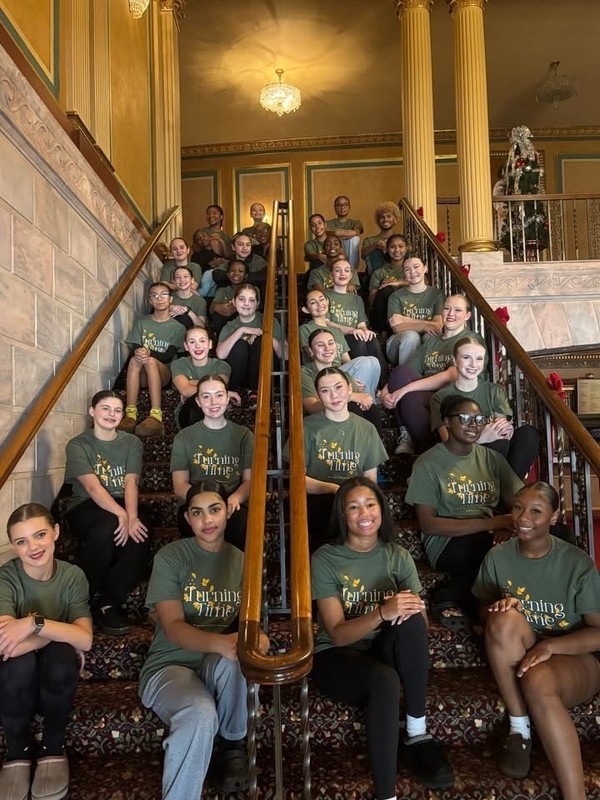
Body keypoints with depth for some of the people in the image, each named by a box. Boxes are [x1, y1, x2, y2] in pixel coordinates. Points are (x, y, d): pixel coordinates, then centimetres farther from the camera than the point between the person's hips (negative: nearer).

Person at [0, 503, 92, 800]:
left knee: (59, 654, -33)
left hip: (56, 677, 1)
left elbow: (85, 639, -24)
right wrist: (61, 631, -25)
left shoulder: (72, 576, -12)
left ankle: (53, 748, -7)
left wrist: (35, 623, -35)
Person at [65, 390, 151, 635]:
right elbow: (93, 486, -18)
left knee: (138, 531, -32)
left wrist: (131, 515, -28)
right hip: (86, 507, -2)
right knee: (108, 526, -37)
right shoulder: (78, 445, -2)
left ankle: (108, 603, -17)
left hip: (124, 505, 3)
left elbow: (131, 483, -7)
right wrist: (121, 514, -35)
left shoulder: (132, 443, 8)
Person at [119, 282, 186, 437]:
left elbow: (169, 355, -6)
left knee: (151, 362, -35)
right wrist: (138, 352, -24)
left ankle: (156, 417, -52)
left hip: (164, 373, -2)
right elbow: (134, 349, 2)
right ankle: (130, 415, -46)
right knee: (134, 360, -32)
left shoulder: (178, 327, 7)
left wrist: (149, 352, -26)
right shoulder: (141, 322, 13)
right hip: (143, 375, 2)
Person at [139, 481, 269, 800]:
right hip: (170, 665, -3)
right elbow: (173, 628, -16)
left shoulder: (243, 562, 4)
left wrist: (256, 638, -26)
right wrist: (221, 642, -36)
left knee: (237, 654, -34)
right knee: (200, 714, -37)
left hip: (221, 669, 4)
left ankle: (232, 744, -5)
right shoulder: (170, 557, -7)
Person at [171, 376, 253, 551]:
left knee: (239, 521, -35)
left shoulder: (244, 435, 13)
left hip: (233, 507, 1)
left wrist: (235, 498, -17)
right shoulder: (184, 437, 11)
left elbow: (249, 479, 7)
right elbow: (180, 486, 4)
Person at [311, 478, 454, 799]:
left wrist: (414, 608, -29)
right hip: (337, 656, -3)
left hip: (384, 652, 4)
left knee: (410, 619, -30)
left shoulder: (397, 556, 2)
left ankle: (417, 734, -16)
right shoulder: (325, 559, -9)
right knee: (385, 681, -37)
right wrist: (381, 613, -34)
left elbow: (422, 623, -4)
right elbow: (338, 634, -15)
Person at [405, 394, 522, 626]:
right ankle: (451, 598, -8)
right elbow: (428, 524, -11)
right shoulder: (428, 463, -4)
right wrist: (491, 523, -17)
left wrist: (508, 528, -18)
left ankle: (451, 597, -10)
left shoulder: (492, 458, 12)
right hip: (447, 545, -5)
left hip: (489, 540, 6)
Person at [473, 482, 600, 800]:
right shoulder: (497, 557, -4)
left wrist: (549, 646, -26)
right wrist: (496, 609, -18)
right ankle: (519, 728, -18)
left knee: (537, 681, -38)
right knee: (505, 619, -32)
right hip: (518, 656, 3)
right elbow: (484, 611, 8)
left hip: (574, 658, -3)